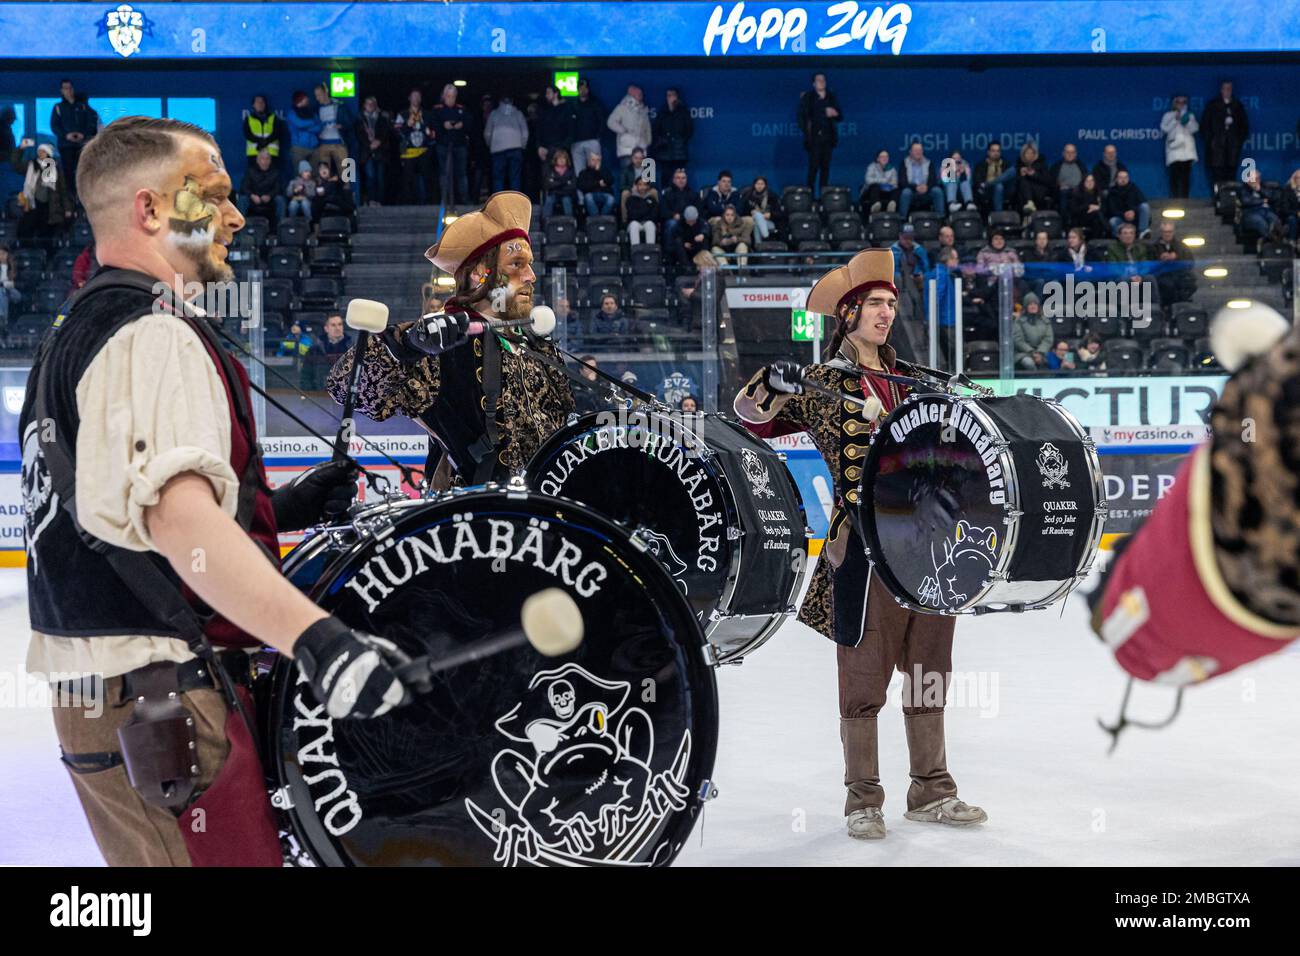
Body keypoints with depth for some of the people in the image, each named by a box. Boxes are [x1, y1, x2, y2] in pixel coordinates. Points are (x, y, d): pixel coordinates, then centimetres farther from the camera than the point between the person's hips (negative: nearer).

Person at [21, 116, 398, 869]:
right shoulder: (153, 333, -14)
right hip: (163, 697, -10)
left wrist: (282, 507, 13)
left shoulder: (77, 334, 19)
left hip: (91, 689, 10)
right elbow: (175, 515, -30)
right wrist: (314, 637, -41)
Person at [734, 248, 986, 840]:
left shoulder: (909, 380, 16)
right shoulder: (822, 383, 0)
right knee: (863, 675, 1)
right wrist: (770, 387, -24)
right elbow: (751, 420, -5)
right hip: (864, 544, -6)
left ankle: (931, 791, 25)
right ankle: (863, 800, 13)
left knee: (928, 670, 13)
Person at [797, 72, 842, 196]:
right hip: (814, 138, -4)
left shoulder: (832, 97, 13)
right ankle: (810, 194, -6)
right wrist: (806, 132, -11)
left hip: (828, 138, 4)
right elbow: (801, 116, -2)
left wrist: (835, 114, -7)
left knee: (825, 167, 4)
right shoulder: (807, 97, 2)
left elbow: (840, 118, 15)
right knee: (814, 166, -9)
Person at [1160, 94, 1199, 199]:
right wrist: (1175, 120, -9)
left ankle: (1184, 199, -1)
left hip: (1187, 151, 3)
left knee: (1185, 177, -3)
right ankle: (1174, 200, -11)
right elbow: (1164, 129, -5)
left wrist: (1187, 121, -10)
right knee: (1174, 177, -11)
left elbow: (1195, 128, 5)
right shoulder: (1168, 116, 9)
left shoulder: (1190, 116, 18)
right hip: (1174, 151, -3)